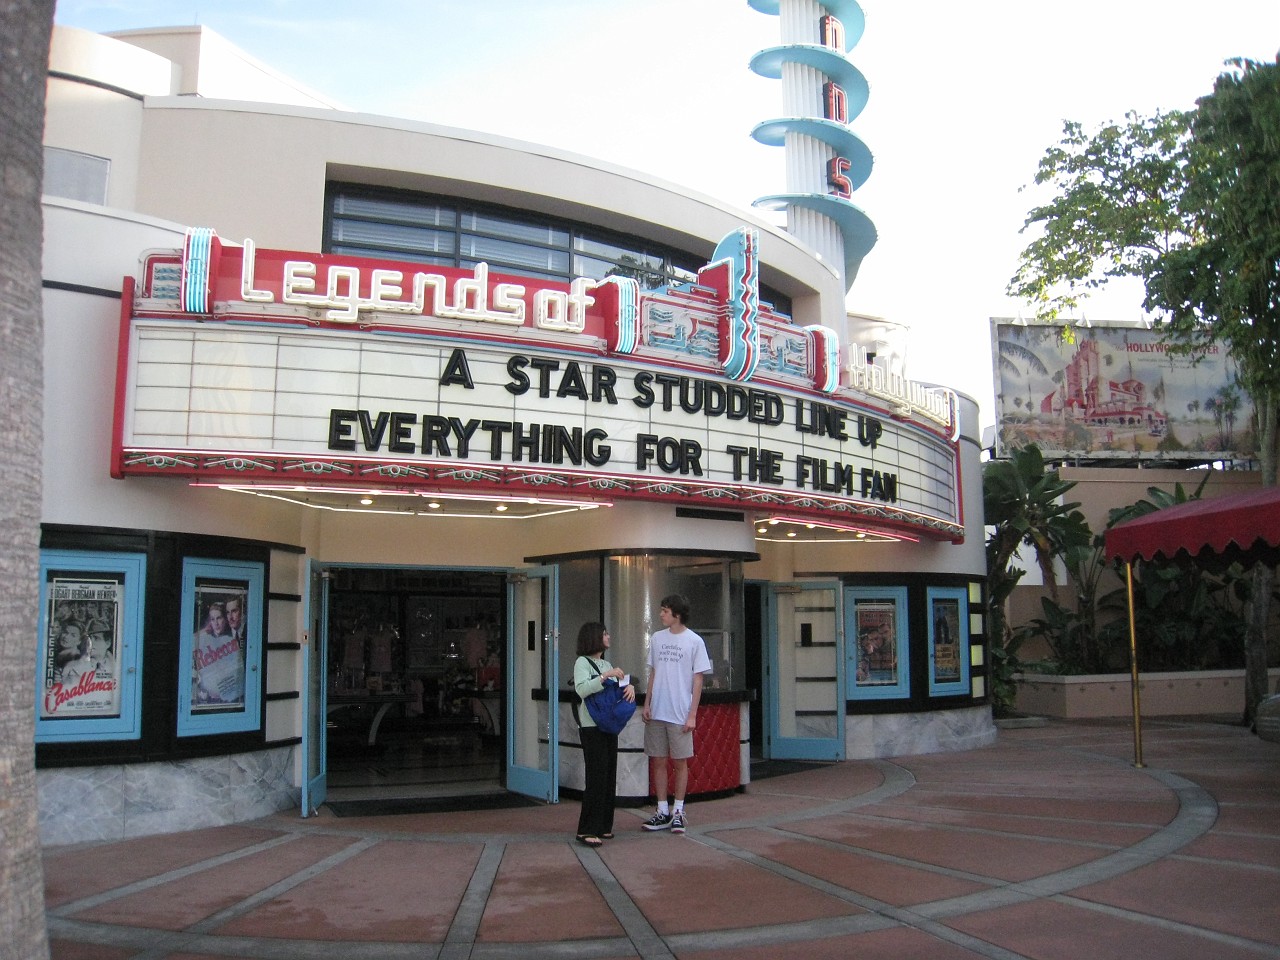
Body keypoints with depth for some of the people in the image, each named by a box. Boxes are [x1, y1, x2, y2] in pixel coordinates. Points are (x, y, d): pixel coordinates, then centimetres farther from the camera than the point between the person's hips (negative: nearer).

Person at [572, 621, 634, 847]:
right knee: (597, 776, -10)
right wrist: (605, 676, -26)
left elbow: (619, 688, 19)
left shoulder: (606, 664, 19)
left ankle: (603, 826, 15)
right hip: (591, 727, -8)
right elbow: (582, 689, -19)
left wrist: (629, 686, -3)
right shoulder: (582, 662, -5)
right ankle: (587, 830, -6)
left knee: (609, 776, 7)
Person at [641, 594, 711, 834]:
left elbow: (698, 680, -3)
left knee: (680, 762, 5)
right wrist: (647, 704, 6)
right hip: (656, 713, 4)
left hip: (680, 715, -4)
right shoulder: (656, 638, 8)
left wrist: (692, 715, -8)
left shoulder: (694, 641, -5)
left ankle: (678, 812, 16)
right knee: (658, 761, 7)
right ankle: (663, 812, 16)